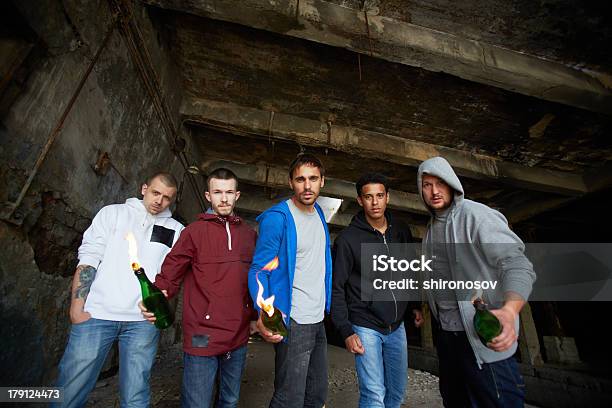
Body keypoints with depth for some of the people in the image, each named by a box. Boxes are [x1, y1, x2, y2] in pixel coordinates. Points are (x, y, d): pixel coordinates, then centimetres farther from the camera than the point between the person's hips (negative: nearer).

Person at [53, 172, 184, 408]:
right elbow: (88, 258, 4)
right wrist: (77, 306, -3)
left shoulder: (177, 231, 10)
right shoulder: (113, 213, 10)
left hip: (143, 320, 1)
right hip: (97, 313, 0)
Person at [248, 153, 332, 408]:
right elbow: (259, 270, -17)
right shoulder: (277, 218, -17)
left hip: (318, 321, 8)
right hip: (293, 322, -7)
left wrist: (325, 305, 14)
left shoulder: (319, 214, 7)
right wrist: (263, 314, -33)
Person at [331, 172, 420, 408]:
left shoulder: (402, 232, 2)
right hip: (366, 327, -5)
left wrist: (415, 306, 9)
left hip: (397, 326, 5)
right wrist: (346, 331, -13)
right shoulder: (348, 239, -13)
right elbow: (336, 288, -10)